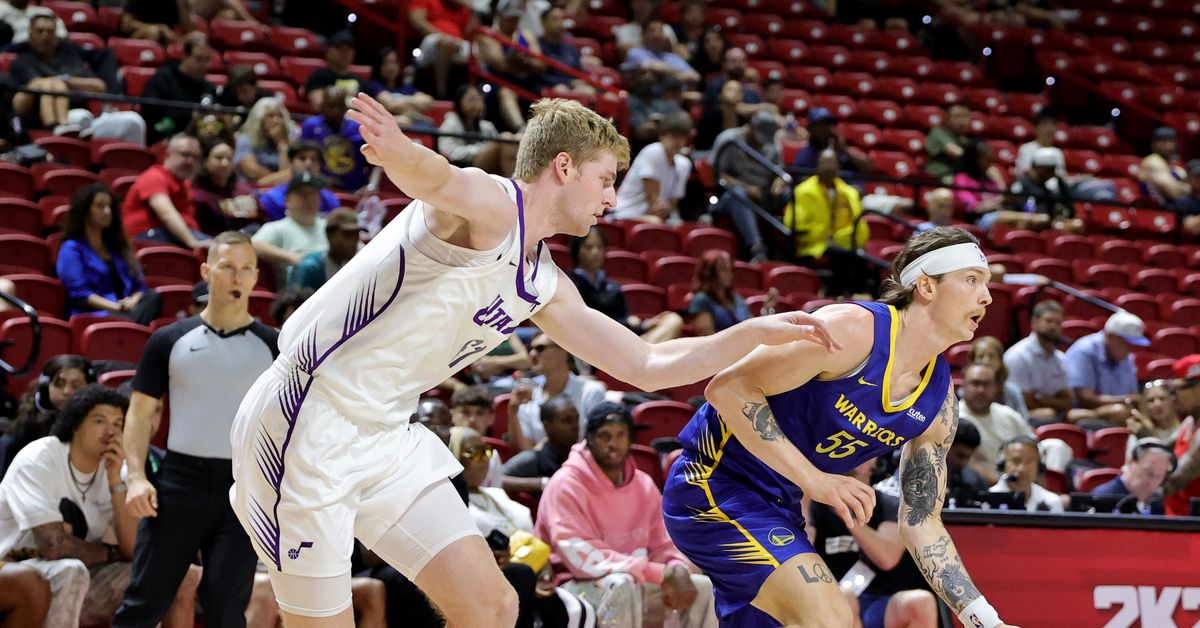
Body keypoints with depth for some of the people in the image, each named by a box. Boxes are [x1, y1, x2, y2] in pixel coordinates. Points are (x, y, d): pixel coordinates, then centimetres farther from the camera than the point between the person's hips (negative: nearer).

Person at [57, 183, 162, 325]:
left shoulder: (117, 245, 29)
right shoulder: (72, 249, 9)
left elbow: (139, 285, 21)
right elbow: (79, 293, -4)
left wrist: (133, 301, -4)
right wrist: (116, 307, -16)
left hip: (127, 312, 5)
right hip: (94, 316, -5)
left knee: (152, 297, -31)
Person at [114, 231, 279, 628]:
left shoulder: (274, 347, 6)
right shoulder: (170, 340, 7)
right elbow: (141, 412, 9)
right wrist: (136, 476, -5)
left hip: (244, 490, 0)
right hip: (179, 482, 0)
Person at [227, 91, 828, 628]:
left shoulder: (543, 286, 14)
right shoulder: (492, 205, -13)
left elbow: (646, 366, 23)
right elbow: (437, 180, -39)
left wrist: (758, 332, 18)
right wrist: (402, 154, -63)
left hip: (383, 436, 9)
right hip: (305, 423, -9)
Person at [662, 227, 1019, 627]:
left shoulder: (940, 401, 2)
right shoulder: (854, 329, -22)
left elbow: (921, 523, 7)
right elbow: (727, 388, -25)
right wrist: (814, 480, -27)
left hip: (778, 503, 9)